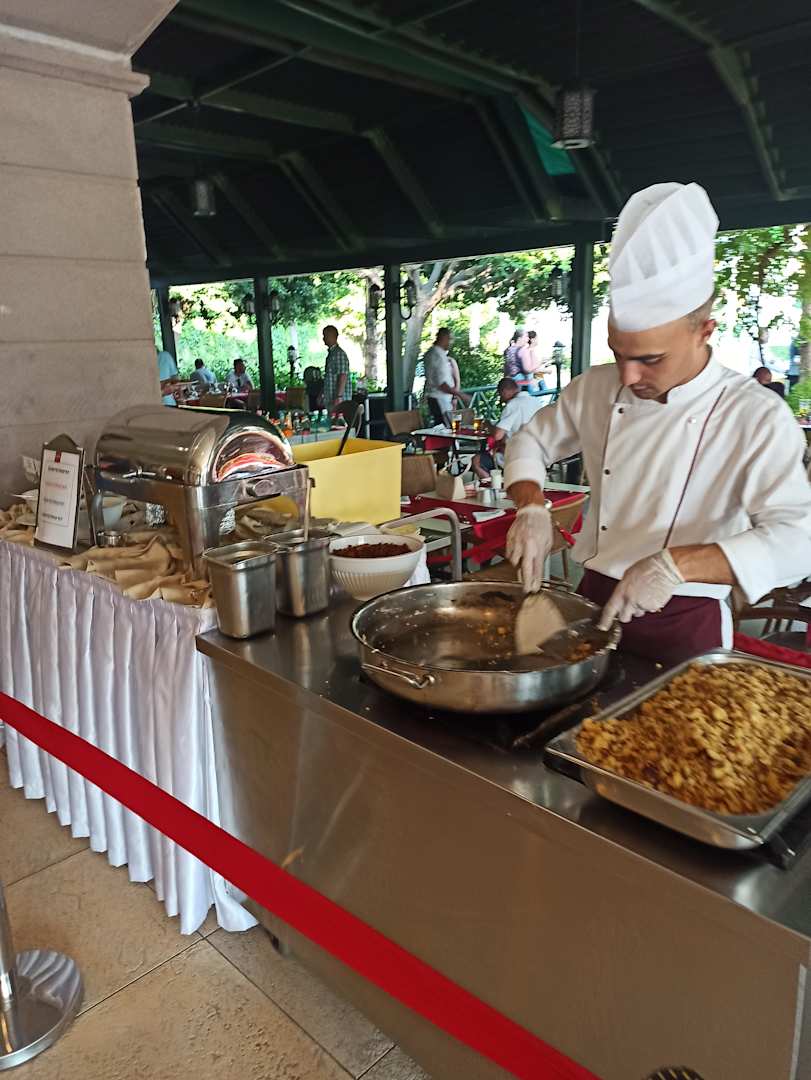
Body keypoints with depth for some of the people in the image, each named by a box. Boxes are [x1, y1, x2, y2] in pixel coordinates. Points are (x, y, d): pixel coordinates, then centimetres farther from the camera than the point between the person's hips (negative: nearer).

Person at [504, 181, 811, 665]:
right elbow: (532, 441, 8)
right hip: (596, 598, 4)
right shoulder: (597, 388, -4)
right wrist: (532, 509, -11)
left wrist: (678, 564, -39)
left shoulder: (758, 417, -18)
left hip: (685, 625, -4)